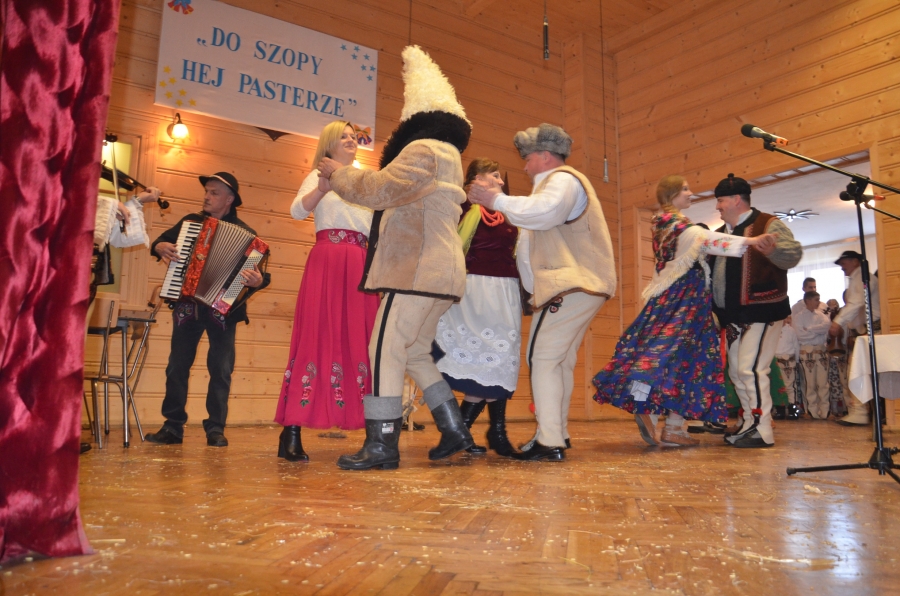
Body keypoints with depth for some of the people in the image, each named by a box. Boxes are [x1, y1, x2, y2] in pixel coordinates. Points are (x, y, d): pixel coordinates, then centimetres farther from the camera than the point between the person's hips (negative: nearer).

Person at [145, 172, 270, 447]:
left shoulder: (244, 233, -1)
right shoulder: (191, 221, 11)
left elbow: (259, 271, -9)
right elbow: (162, 240, 23)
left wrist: (258, 280, -31)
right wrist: (160, 247, -1)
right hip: (187, 304, 4)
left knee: (221, 368, -2)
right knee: (177, 365, 4)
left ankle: (215, 428, 7)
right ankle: (172, 427, 12)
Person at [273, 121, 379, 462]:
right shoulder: (320, 175, 12)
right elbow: (297, 211, -7)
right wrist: (322, 188, -23)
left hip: (360, 264, 5)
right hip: (327, 260, -5)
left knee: (360, 340, 2)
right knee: (317, 337, -10)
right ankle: (291, 432, -8)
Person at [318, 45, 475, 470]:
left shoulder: (423, 150, -7)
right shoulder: (446, 154, 26)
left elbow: (381, 189, -17)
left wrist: (338, 174, -2)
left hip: (419, 271, -10)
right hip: (439, 269, 10)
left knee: (386, 350, -9)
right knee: (414, 352, 16)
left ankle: (382, 444, -7)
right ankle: (454, 429, 18)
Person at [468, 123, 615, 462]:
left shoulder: (563, 179, -7)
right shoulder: (559, 183, 26)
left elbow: (543, 213, -28)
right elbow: (541, 224, 19)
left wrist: (497, 200, -20)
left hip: (572, 285, -11)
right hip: (581, 283, 11)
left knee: (543, 358, -12)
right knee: (561, 361, 14)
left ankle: (550, 443, -12)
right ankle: (558, 434, 22)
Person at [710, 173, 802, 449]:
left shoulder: (768, 224, -6)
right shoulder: (722, 232, 17)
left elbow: (794, 253, -21)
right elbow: (710, 268, 27)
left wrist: (772, 249, -40)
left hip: (761, 312, -8)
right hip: (733, 315, 9)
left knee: (751, 369, -13)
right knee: (736, 372, 11)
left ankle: (762, 431, -5)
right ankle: (750, 424, 21)